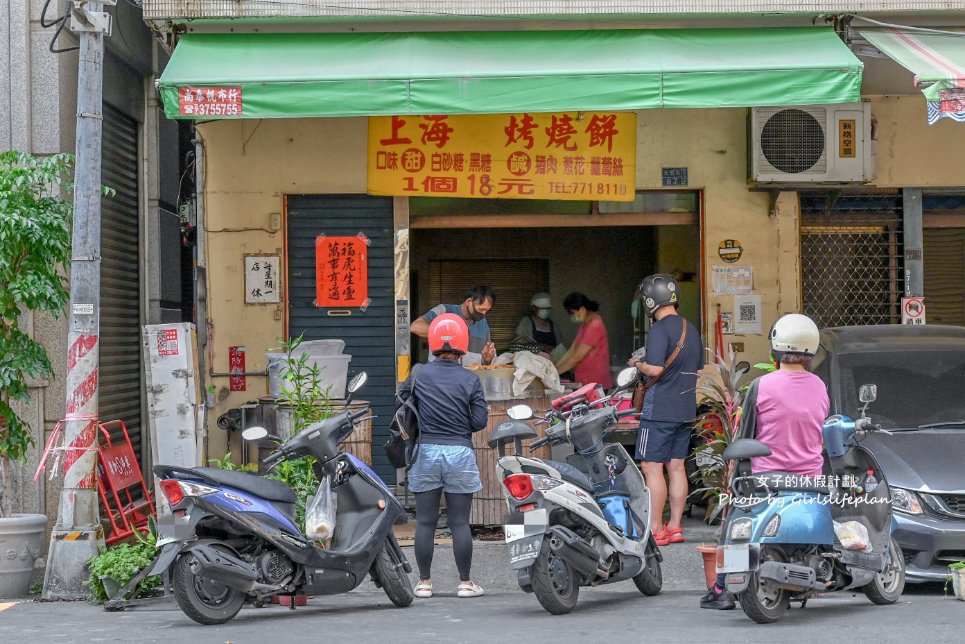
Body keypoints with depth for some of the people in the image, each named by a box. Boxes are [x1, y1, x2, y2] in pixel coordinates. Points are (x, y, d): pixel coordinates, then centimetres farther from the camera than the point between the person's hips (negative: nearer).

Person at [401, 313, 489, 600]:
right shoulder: (470, 379, -3)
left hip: (426, 450, 1)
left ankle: (424, 582, 10)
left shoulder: (419, 375, -1)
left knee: (425, 521, 6)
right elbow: (480, 420, -4)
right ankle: (465, 583, 8)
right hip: (460, 452, -1)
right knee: (460, 522, 4)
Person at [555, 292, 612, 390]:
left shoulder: (594, 327, -16)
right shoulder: (584, 325, 14)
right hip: (584, 382, 8)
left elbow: (577, 357, -18)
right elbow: (571, 351, 13)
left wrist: (555, 372, -14)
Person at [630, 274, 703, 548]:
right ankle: (675, 527, 13)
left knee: (652, 467, -5)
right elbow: (698, 371, 18)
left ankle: (655, 530, -5)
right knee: (676, 466, 10)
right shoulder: (691, 329, 12)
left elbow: (655, 369, -23)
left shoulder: (660, 329, -14)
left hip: (660, 409, -8)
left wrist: (637, 363, -5)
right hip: (686, 409, 8)